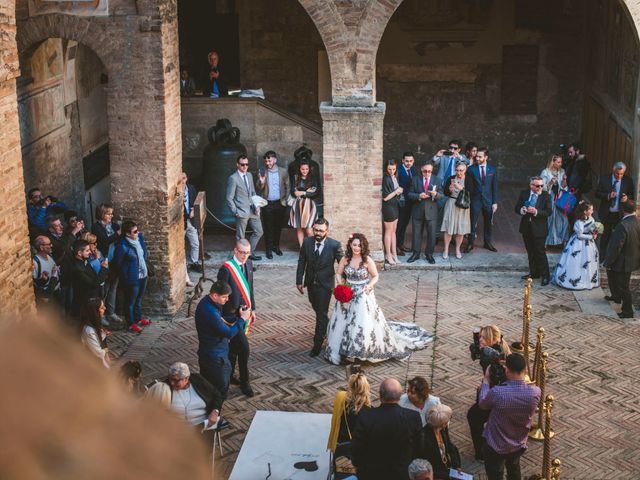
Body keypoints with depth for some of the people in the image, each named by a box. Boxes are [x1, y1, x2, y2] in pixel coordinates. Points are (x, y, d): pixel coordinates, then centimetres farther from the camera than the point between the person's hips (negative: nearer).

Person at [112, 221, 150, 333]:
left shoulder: (140, 237, -4)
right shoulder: (122, 246, -25)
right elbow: (117, 263, -14)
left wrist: (146, 268, 12)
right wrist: (126, 275, -4)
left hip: (143, 275, 7)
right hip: (132, 279, -7)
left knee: (139, 299, 24)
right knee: (130, 302, 10)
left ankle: (138, 318, 41)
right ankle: (131, 323, 24)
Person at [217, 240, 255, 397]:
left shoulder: (248, 264, 5)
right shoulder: (226, 269, -19)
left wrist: (252, 308, 14)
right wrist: (237, 312, -13)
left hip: (245, 312, 7)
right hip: (233, 314, -7)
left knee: (234, 346, 18)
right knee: (243, 347, -8)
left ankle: (229, 376, 32)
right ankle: (244, 382, 5)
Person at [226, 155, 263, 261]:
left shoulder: (249, 175, 9)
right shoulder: (233, 178, -13)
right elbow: (229, 198, -11)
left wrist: (256, 206, 4)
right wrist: (235, 212, -14)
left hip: (252, 210, 7)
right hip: (242, 212, -7)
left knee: (258, 232, 14)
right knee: (240, 237, 5)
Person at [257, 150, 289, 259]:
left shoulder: (283, 171, 1)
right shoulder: (263, 172, 0)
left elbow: (287, 186, 6)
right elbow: (258, 189, 1)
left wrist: (285, 200, -2)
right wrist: (261, 183, -20)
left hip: (279, 203, 1)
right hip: (267, 204, -1)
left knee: (278, 226, 9)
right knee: (268, 227, 2)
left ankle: (276, 246, 24)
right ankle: (269, 249, 10)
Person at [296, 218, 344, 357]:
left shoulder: (334, 245, -17)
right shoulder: (307, 242, -7)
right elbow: (301, 262, 1)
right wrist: (299, 281, 0)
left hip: (325, 283, -4)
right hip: (311, 282, 4)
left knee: (322, 312, -3)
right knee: (317, 309, 22)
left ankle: (318, 343, 5)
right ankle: (326, 328, 48)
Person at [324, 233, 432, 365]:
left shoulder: (367, 260, -12)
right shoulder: (345, 259, -4)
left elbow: (375, 276, -2)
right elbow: (338, 274, 7)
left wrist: (369, 285, -21)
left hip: (363, 295, -3)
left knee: (364, 323, -6)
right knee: (344, 323, 12)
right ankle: (342, 349, 31)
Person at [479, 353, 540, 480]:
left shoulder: (496, 392, -34)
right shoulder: (535, 392, -24)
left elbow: (482, 404, -10)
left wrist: (485, 380, 0)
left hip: (496, 446, -3)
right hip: (519, 445, 4)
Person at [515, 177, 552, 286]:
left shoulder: (546, 196, -6)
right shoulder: (524, 194, 3)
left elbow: (548, 212, -12)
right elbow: (517, 208, 5)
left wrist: (536, 212, -26)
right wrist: (522, 210, -18)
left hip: (539, 229, -4)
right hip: (526, 228, 4)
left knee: (540, 252, -5)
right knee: (530, 252, 15)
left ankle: (545, 276, 2)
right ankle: (534, 273, 29)